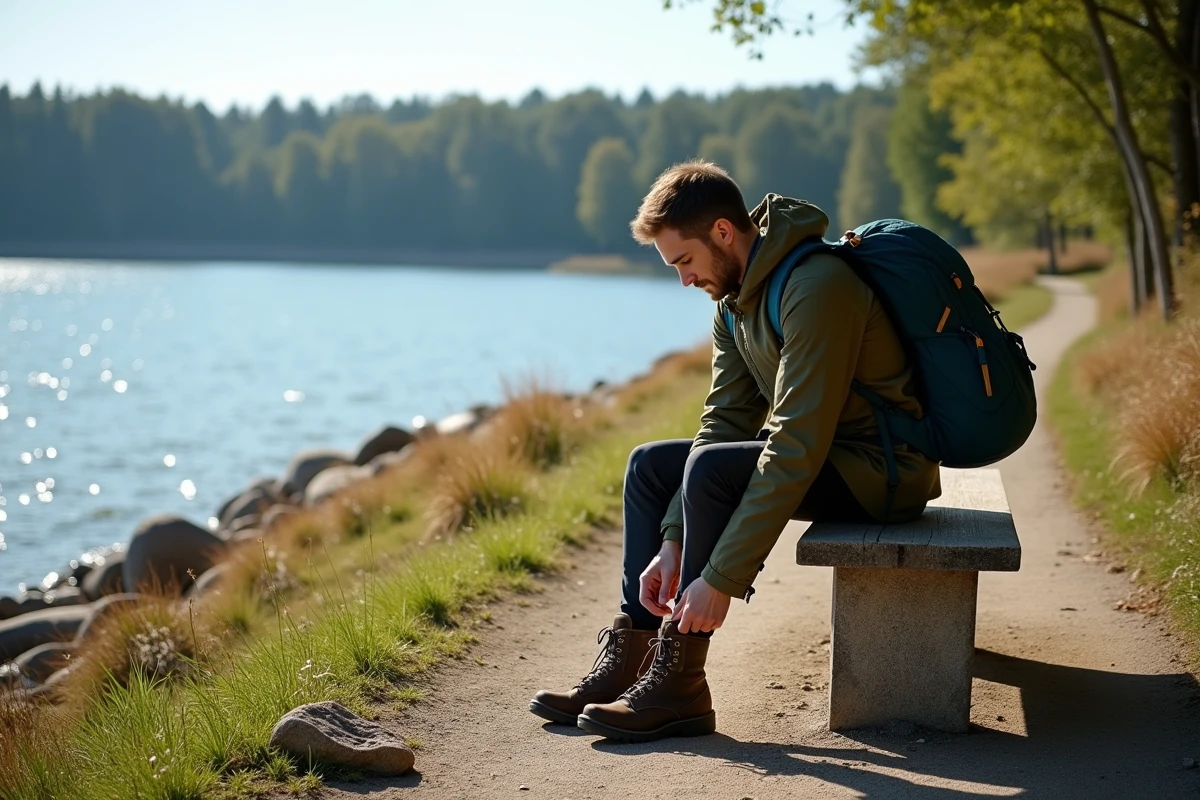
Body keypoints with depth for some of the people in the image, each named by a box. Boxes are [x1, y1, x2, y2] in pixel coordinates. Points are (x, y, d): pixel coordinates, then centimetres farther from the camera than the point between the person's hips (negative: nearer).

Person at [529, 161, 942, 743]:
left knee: (711, 469, -28)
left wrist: (723, 579, -29)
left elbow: (797, 449, -30)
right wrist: (673, 544, -10)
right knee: (649, 466, 6)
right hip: (817, 451, 10)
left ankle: (678, 685, -17)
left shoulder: (817, 288, -26)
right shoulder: (735, 300, 5)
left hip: (881, 469, -10)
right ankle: (628, 658, 2)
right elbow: (723, 424, 2)